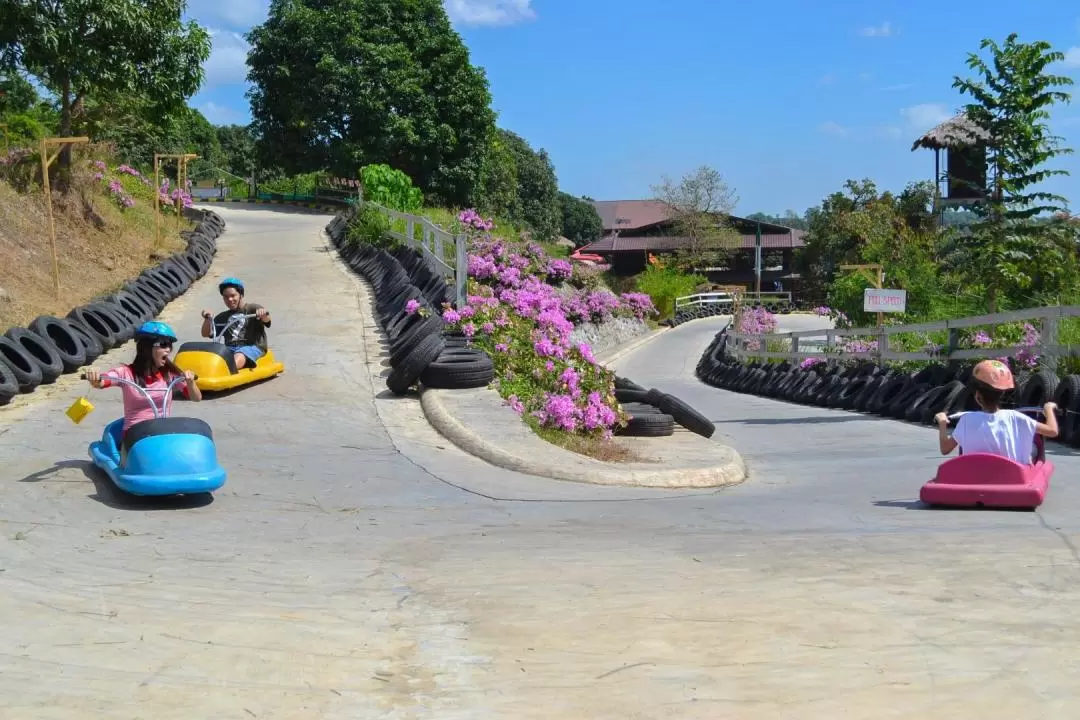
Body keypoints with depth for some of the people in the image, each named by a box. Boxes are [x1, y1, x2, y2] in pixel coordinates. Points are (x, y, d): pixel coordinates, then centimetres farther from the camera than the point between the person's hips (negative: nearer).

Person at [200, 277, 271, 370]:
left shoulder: (252, 309, 10)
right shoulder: (223, 317, 24)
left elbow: (266, 320, -10)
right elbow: (206, 334, 20)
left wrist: (263, 314, -35)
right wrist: (208, 319, 0)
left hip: (252, 346, -4)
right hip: (230, 348, 4)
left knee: (238, 359, -38)